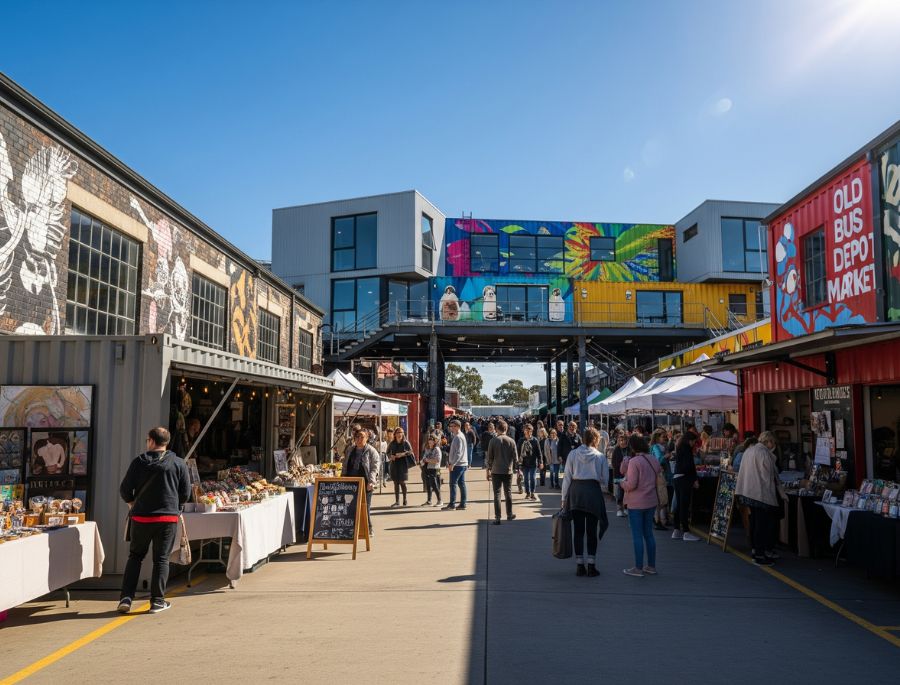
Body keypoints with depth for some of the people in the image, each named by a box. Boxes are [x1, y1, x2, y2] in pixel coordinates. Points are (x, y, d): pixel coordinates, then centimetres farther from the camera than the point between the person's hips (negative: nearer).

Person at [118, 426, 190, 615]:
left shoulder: (139, 461, -3)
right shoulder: (178, 463, -2)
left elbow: (125, 489, 0)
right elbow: (186, 492, 1)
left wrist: (132, 503, 19)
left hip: (141, 516, 0)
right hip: (169, 517, 0)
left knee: (135, 556, 15)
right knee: (161, 559, 7)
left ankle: (126, 598, 10)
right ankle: (157, 601, 8)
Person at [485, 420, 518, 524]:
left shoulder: (493, 441, -6)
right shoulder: (511, 441, -1)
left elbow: (489, 457, -3)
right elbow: (515, 457, 2)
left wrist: (488, 470, 6)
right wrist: (517, 469, 12)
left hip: (496, 471, -2)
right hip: (508, 471, 2)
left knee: (497, 494, 1)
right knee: (508, 493, 15)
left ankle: (497, 518, -2)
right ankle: (509, 515, 25)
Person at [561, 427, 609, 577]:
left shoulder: (573, 454, 1)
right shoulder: (600, 457, -1)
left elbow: (567, 477, 2)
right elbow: (604, 480, 2)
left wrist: (564, 498, 7)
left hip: (575, 492, 1)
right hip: (593, 492, -1)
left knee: (578, 530, 7)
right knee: (592, 531, 6)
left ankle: (580, 566, 11)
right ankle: (591, 566, 8)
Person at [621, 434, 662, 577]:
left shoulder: (634, 461, -17)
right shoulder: (654, 461, 5)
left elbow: (631, 484, -20)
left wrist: (623, 484, -1)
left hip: (636, 503, -7)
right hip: (651, 502, 7)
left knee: (637, 535, 0)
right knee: (648, 533, 15)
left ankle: (638, 568, 5)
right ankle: (651, 566, 21)